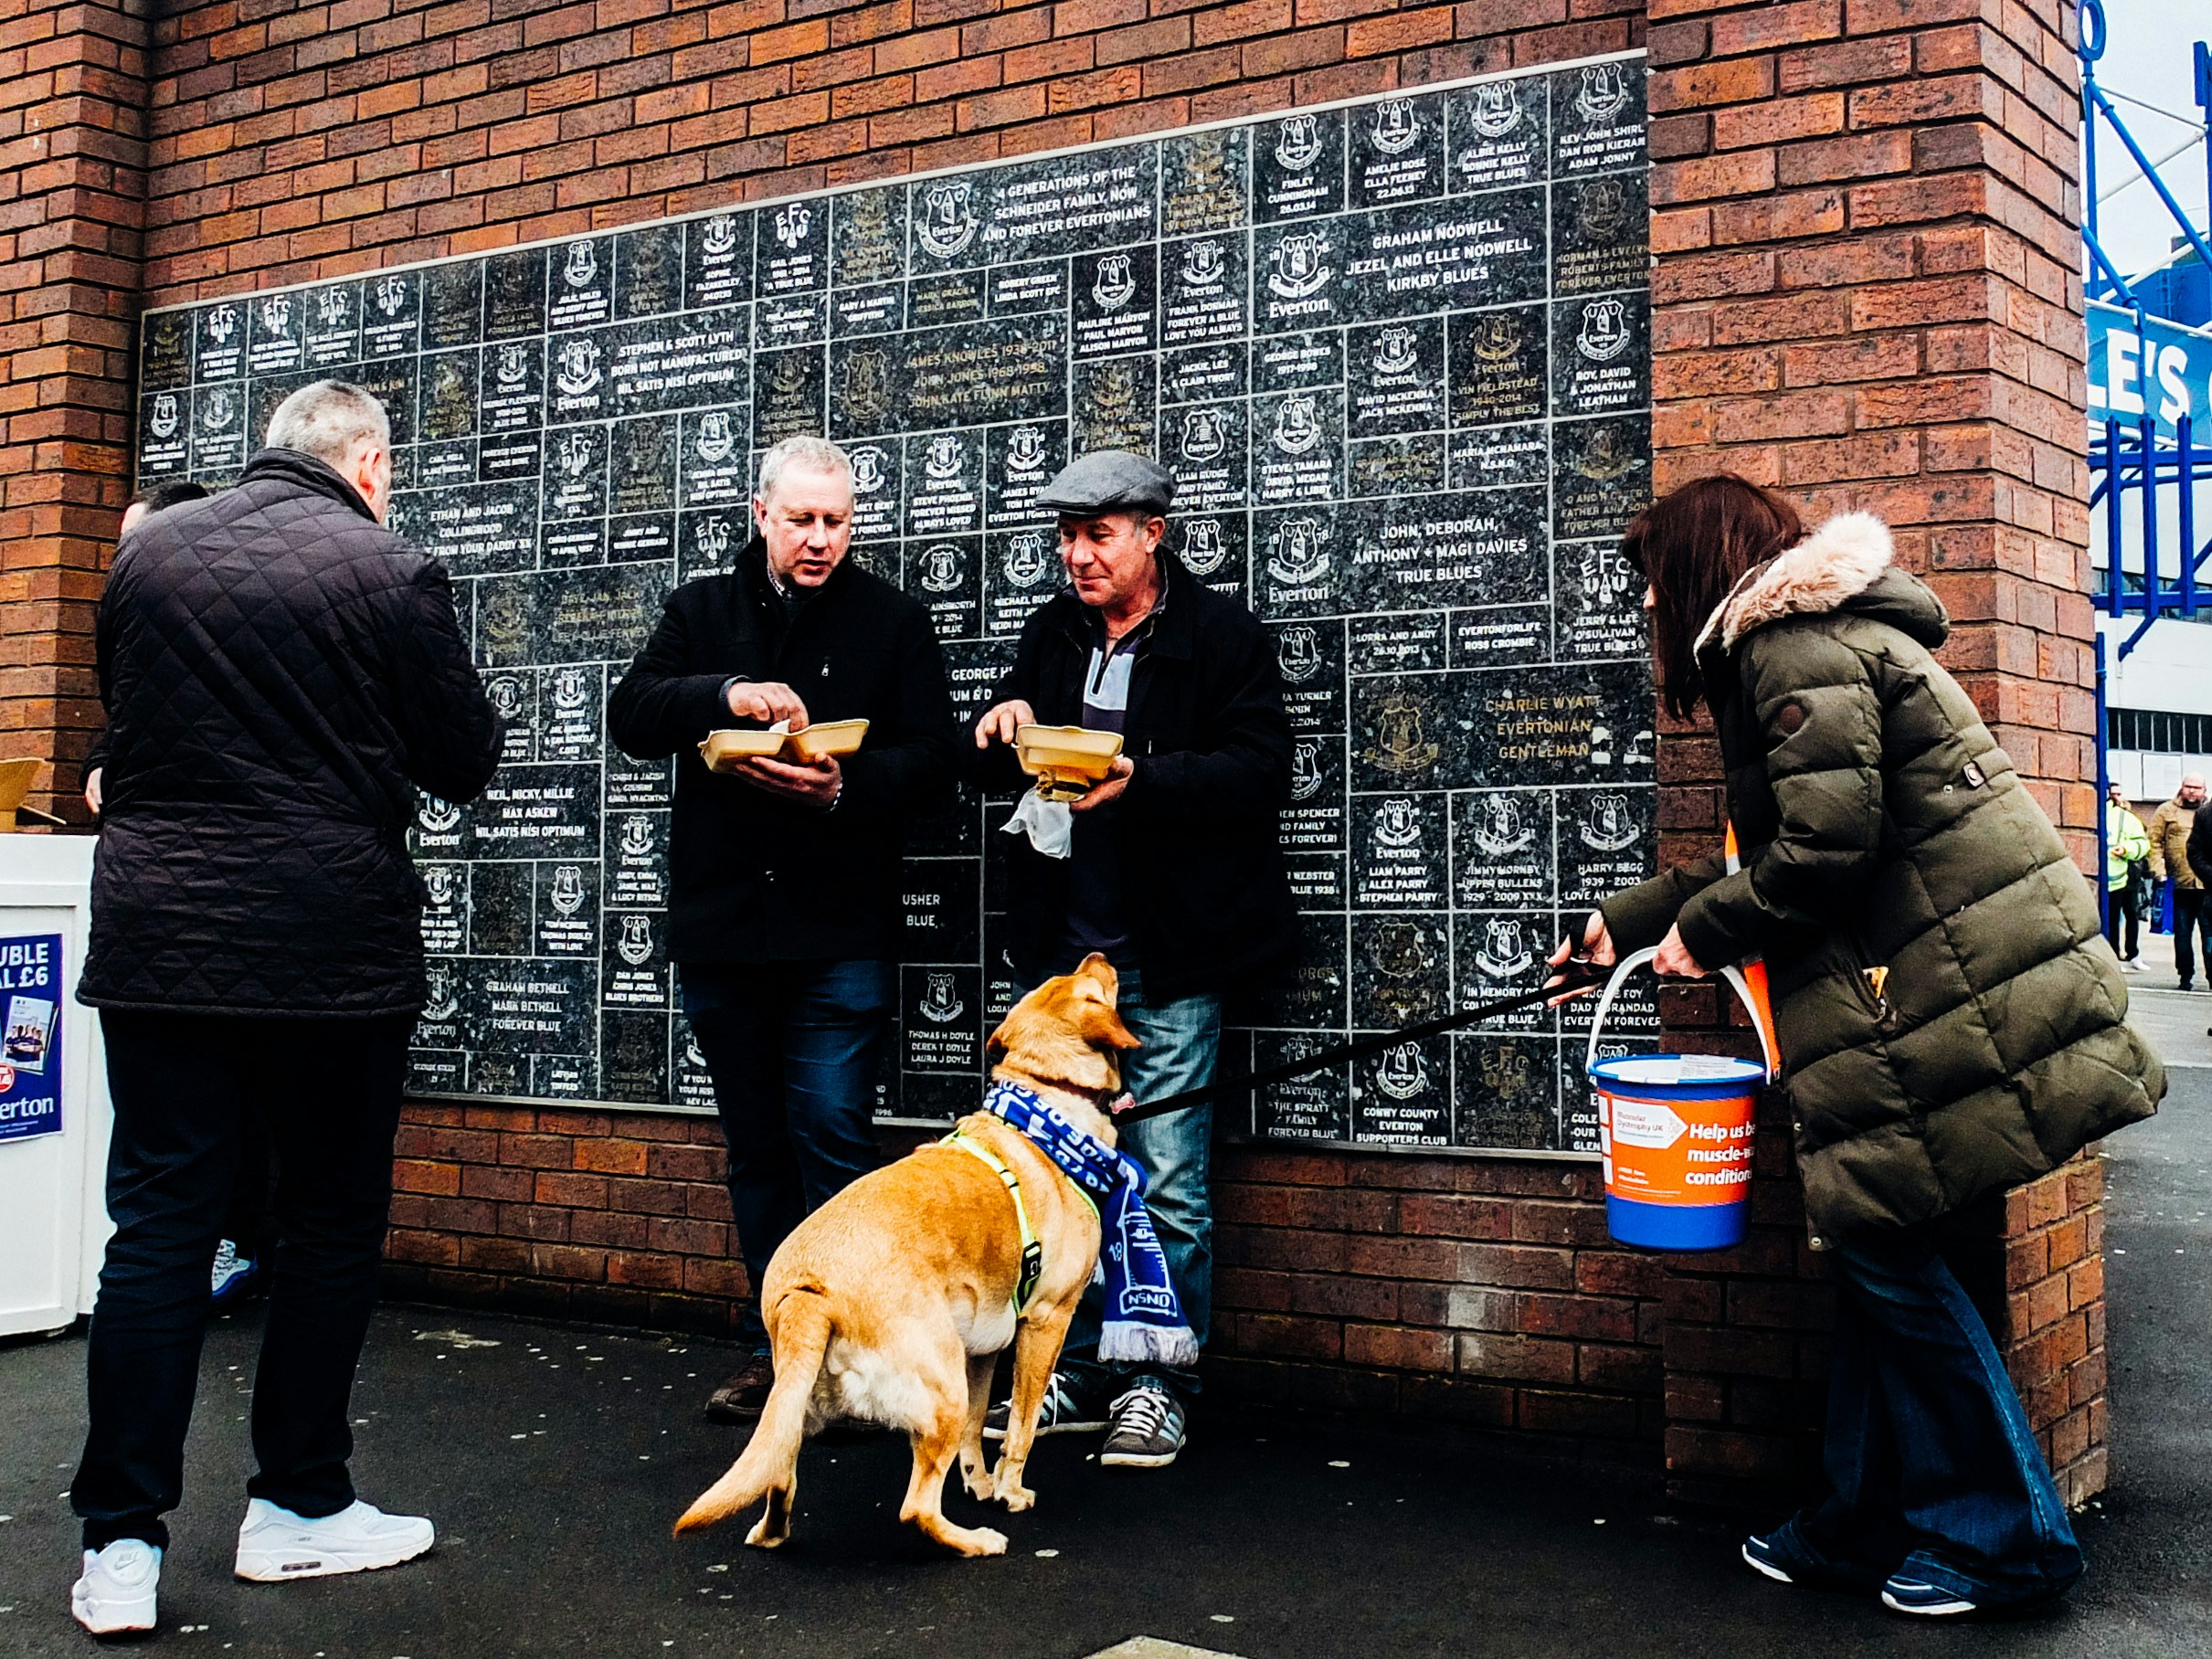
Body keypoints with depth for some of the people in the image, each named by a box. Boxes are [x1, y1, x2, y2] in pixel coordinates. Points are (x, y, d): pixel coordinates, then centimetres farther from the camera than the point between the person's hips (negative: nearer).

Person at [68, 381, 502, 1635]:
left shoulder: (148, 552, 6)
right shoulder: (393, 573, -8)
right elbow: (466, 762, -1)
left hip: (159, 942, 4)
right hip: (331, 946, -3)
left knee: (159, 1225, 6)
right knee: (332, 1225, 10)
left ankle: (122, 1543, 8)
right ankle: (299, 1508, 20)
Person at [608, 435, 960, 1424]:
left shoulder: (893, 622, 4)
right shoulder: (702, 611, 10)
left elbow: (930, 760, -3)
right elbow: (631, 715, -3)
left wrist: (844, 786, -22)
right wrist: (726, 696, -22)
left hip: (838, 936, -3)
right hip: (720, 932, 3)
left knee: (832, 1143, -7)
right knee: (757, 1154, 12)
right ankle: (772, 1349, 22)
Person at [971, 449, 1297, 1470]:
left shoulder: (1220, 637, -4)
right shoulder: (1052, 633, 12)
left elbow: (1262, 769, -13)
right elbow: (993, 772, 17)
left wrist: (1140, 779, -25)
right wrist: (1005, 734, -6)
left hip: (1167, 961, -5)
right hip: (1059, 949, 6)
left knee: (1168, 1183, 0)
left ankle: (1159, 1385, 13)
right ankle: (1074, 1374, 23)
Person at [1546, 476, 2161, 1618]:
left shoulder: (1797, 647, -12)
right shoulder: (1793, 647, 21)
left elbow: (1825, 848, -20)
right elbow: (1770, 856, 25)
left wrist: (1703, 931, -5)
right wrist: (1627, 923, 27)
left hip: (1963, 1000, -10)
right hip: (1923, 994, 10)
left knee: (1883, 1248, -2)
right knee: (1870, 1243, 12)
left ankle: (2004, 1537, 11)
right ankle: (1864, 1523, 22)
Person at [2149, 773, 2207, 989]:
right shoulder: (2166, 811, 7)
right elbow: (2155, 842, 2)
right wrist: (2159, 871, -8)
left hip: (2207, 884, 1)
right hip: (2180, 884, -1)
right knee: (2182, 933, 7)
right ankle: (2185, 976, 15)